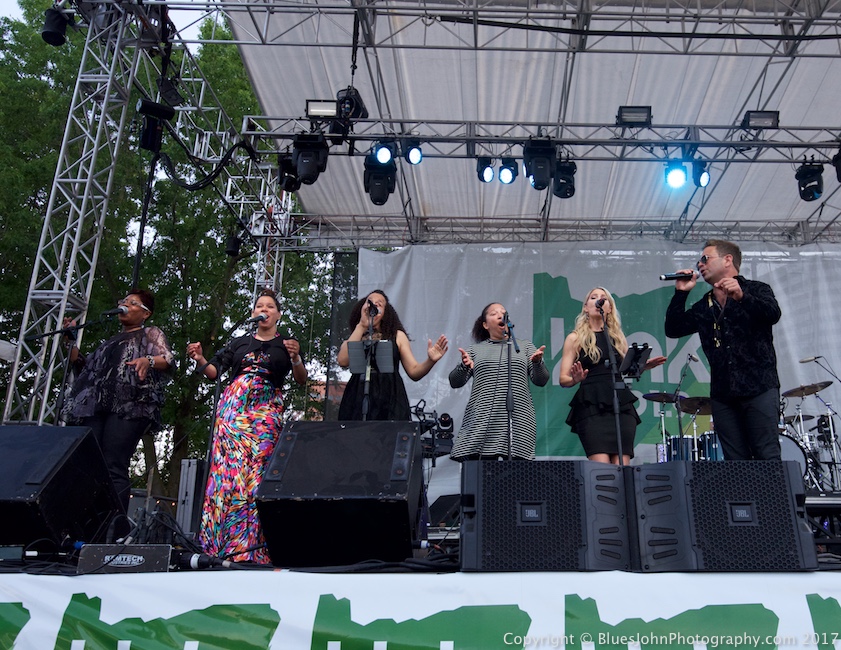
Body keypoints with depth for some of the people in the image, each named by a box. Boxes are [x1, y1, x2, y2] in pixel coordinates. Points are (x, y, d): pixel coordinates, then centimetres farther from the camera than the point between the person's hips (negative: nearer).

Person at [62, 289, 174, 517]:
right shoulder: (111, 341, 35)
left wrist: (149, 360, -21)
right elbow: (84, 368, 32)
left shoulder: (151, 333, 18)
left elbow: (169, 359, 0)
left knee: (114, 467, -18)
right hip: (94, 406, 6)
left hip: (129, 406, -6)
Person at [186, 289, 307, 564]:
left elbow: (301, 379, 3)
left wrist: (295, 358, -16)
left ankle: (247, 544, -11)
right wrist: (200, 360, -5)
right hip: (233, 405, 2)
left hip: (266, 410, -2)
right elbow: (214, 371, 14)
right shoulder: (240, 342, 20)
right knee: (227, 466, -8)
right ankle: (216, 540, -5)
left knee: (256, 470, -12)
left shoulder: (286, 344, 14)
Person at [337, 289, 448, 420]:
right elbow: (343, 361, -7)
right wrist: (361, 326, -4)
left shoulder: (397, 336, 14)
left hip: (390, 401, 0)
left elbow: (414, 372, 9)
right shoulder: (353, 339, 14)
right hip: (357, 400, 0)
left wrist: (430, 361, -12)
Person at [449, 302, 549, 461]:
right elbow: (455, 382, 9)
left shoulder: (525, 346, 18)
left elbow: (541, 381, 10)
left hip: (518, 422, 0)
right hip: (480, 425, 0)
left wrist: (538, 362, -11)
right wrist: (464, 366, -11)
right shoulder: (475, 350, 17)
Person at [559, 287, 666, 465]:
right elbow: (563, 379, 4)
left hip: (622, 405, 3)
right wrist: (575, 379, -18)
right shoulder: (575, 338, 9)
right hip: (591, 407, -3)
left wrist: (643, 366, 4)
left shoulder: (618, 337, 20)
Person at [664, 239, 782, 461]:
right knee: (736, 463, 4)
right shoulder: (703, 307, 16)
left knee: (768, 459, -7)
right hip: (722, 394, 5)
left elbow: (773, 314, -16)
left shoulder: (756, 290, 3)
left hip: (759, 387, -4)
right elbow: (673, 330, 10)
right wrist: (680, 293, 2)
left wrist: (742, 296, -33)